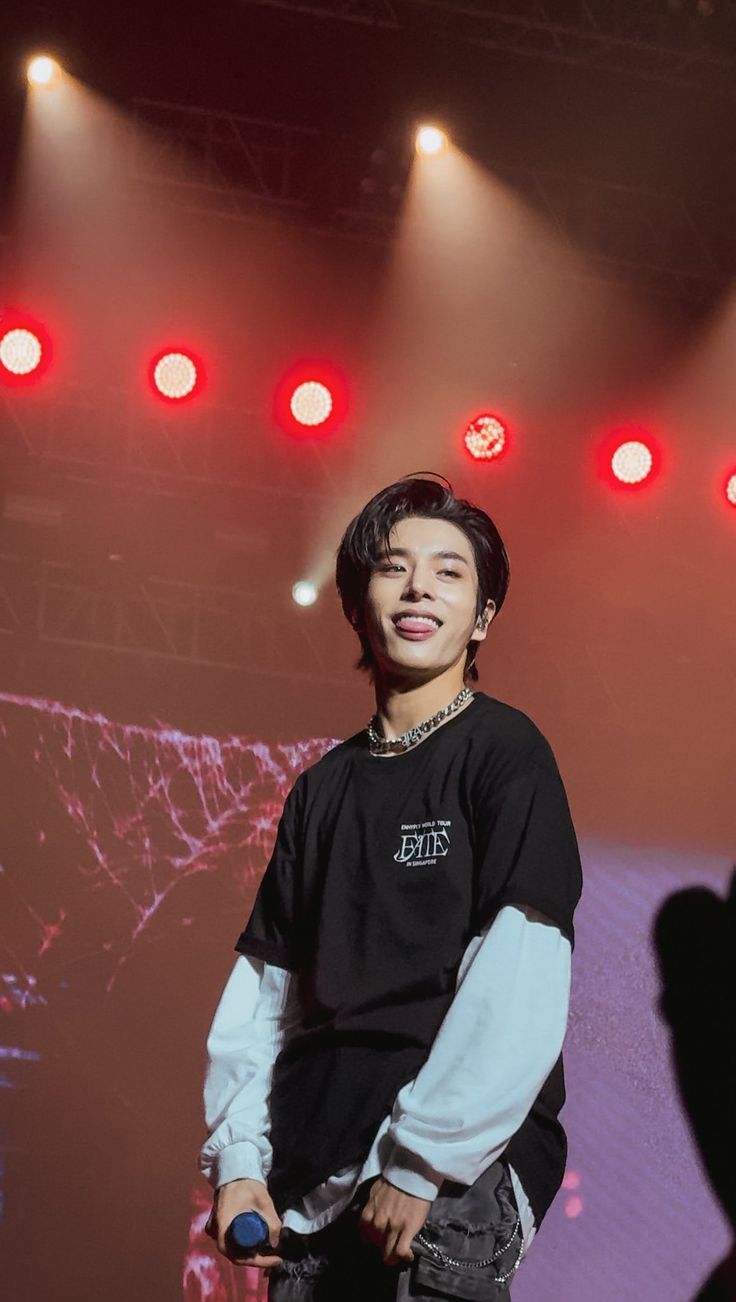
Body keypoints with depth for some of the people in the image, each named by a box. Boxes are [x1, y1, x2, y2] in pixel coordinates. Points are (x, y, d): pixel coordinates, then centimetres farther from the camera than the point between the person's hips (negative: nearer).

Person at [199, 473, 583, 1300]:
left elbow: (519, 988, -13)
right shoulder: (324, 787, 13)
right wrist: (236, 1161, 1)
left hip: (451, 1177, -5)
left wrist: (421, 1161, -15)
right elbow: (262, 988, 11)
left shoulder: (503, 751, -3)